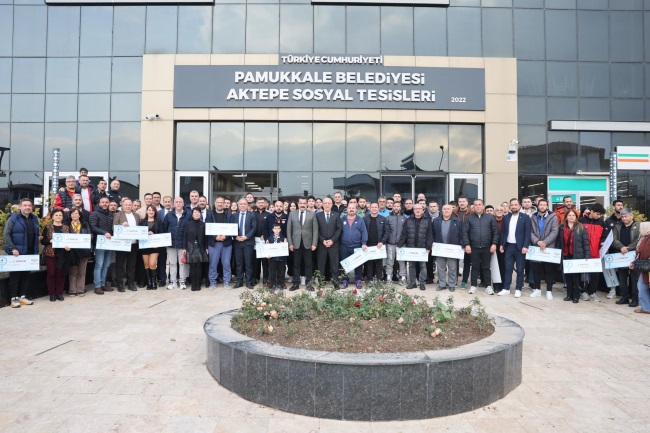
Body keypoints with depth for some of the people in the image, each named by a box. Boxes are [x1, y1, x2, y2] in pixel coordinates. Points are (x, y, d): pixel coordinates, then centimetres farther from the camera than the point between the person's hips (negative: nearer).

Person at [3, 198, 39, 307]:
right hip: (16, 253, -5)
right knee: (15, 275, 2)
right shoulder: (13, 219, -5)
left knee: (26, 275, 9)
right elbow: (6, 234, -9)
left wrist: (36, 250, 6)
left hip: (30, 253, 5)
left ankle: (23, 296, 18)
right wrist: (13, 248, -17)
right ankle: (14, 298, 8)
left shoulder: (34, 219, 10)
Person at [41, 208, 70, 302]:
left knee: (61, 273, 3)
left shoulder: (66, 228, 9)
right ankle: (52, 294, 10)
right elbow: (42, 241, 1)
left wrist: (68, 246, -10)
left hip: (62, 254, 2)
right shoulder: (48, 227, 3)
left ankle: (59, 293, 14)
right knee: (51, 273, 1)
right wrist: (50, 241, -18)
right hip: (50, 253, -2)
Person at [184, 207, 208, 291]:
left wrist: (206, 248, 2)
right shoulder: (188, 224, 3)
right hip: (191, 248, -1)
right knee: (192, 267, 0)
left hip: (200, 248, 1)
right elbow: (185, 236, 2)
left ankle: (198, 285, 11)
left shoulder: (203, 224, 5)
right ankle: (193, 285, 8)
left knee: (199, 267, 3)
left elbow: (205, 237, 5)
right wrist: (184, 248, -2)